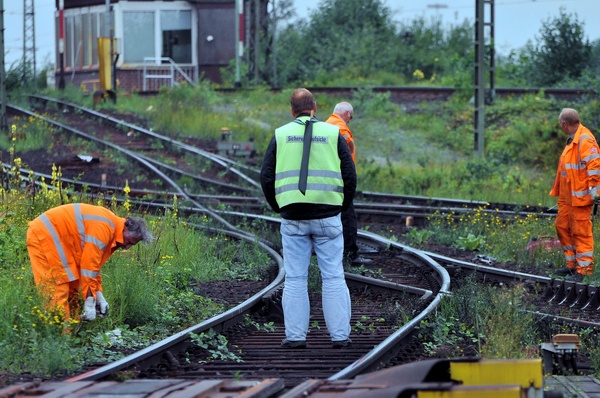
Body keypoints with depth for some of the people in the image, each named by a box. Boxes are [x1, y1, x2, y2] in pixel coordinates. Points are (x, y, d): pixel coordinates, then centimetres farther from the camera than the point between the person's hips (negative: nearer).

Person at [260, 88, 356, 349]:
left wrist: (278, 207, 14)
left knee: (295, 278, 5)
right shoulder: (332, 134, 3)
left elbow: (266, 177, 2)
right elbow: (350, 175, 1)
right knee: (333, 277, 4)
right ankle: (340, 335, 3)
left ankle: (295, 335, 4)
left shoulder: (281, 135, 4)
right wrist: (343, 205, 14)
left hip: (293, 218, 0)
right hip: (328, 217, 0)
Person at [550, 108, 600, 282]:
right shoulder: (573, 140, 16)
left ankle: (584, 269, -1)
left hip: (579, 196, -10)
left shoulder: (585, 140, -16)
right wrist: (557, 190, 27)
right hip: (567, 197, 11)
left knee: (581, 231, -6)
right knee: (563, 227, 14)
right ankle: (572, 264, 23)